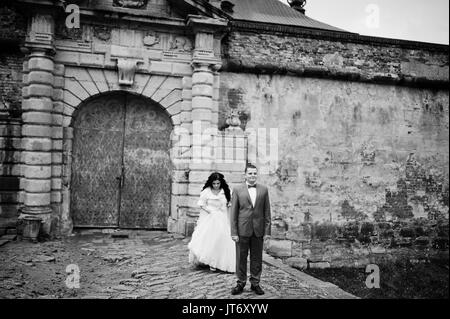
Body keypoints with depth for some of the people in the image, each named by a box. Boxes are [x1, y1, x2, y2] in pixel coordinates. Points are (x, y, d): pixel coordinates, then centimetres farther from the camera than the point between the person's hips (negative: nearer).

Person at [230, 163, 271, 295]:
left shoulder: (264, 190, 6)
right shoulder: (237, 190, 1)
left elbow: (267, 212, 6)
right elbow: (233, 212, 0)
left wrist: (267, 231, 0)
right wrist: (233, 232, -6)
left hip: (258, 230, 1)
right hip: (242, 230, -1)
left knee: (257, 258, 9)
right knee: (241, 258, 6)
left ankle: (255, 283, 22)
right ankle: (241, 283, 20)